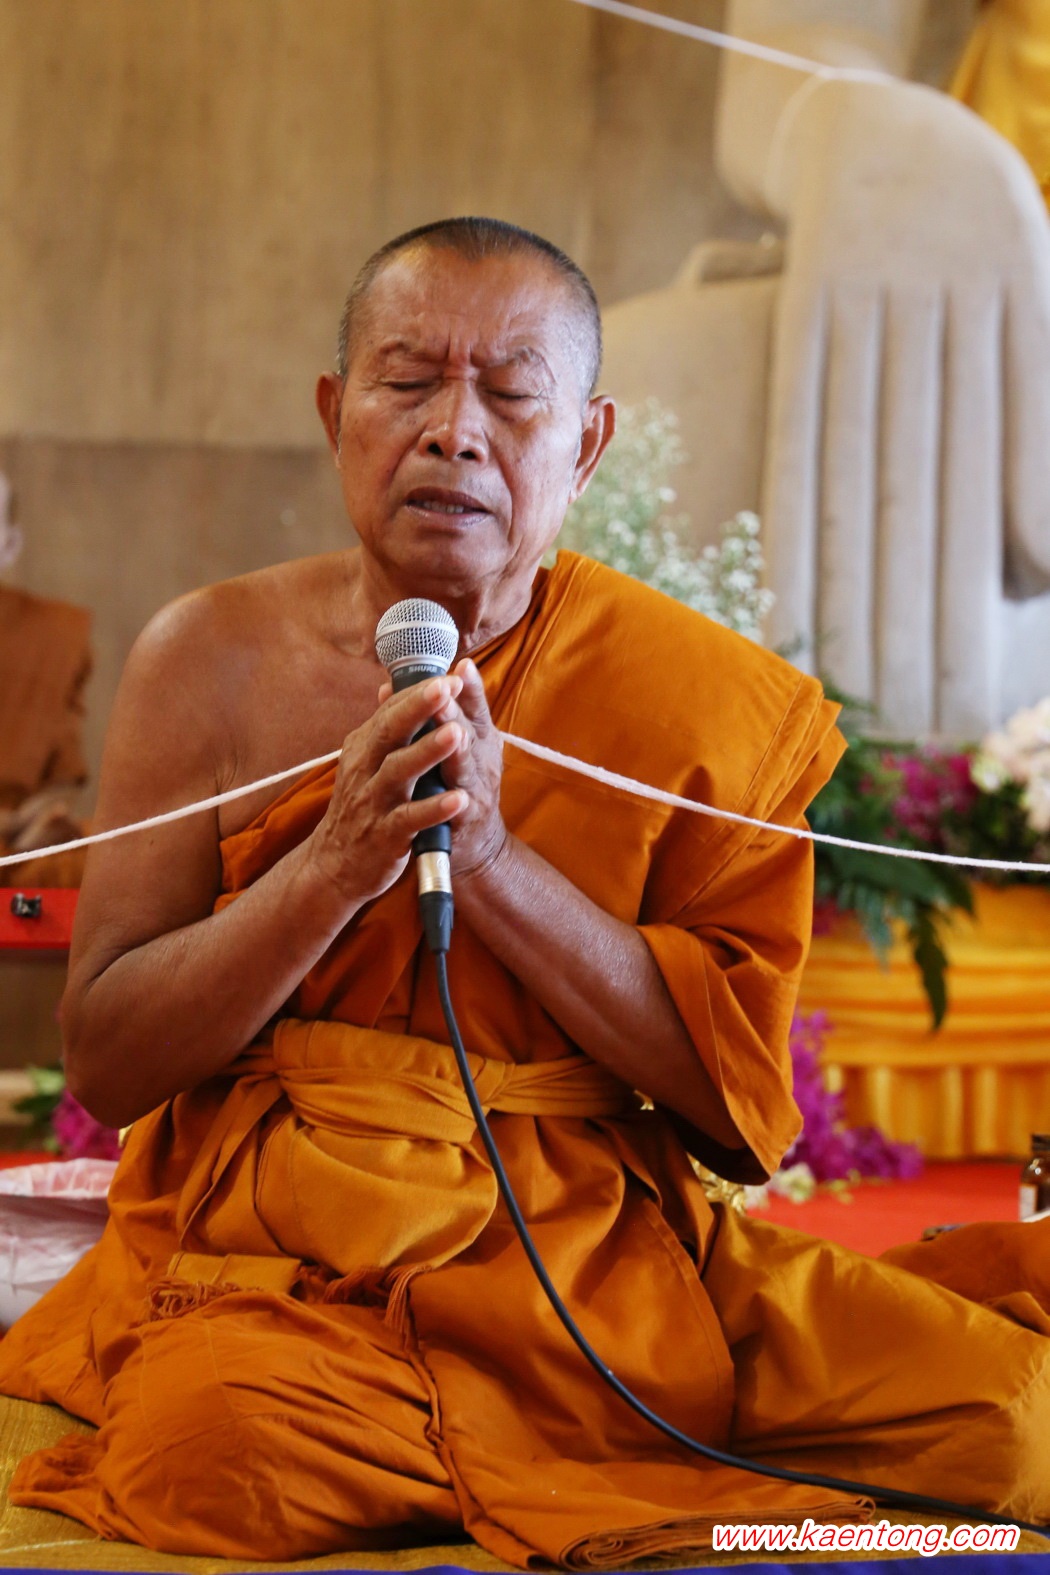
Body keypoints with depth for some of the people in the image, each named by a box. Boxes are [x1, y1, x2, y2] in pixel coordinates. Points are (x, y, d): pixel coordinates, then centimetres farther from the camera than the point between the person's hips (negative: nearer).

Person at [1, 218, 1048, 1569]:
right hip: (278, 1264, 0)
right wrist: (335, 865, -17)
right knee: (217, 1447, -34)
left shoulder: (706, 698, 1)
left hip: (600, 1251, 0)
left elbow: (743, 1103, -4)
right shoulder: (214, 659, 2)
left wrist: (493, 858, -16)